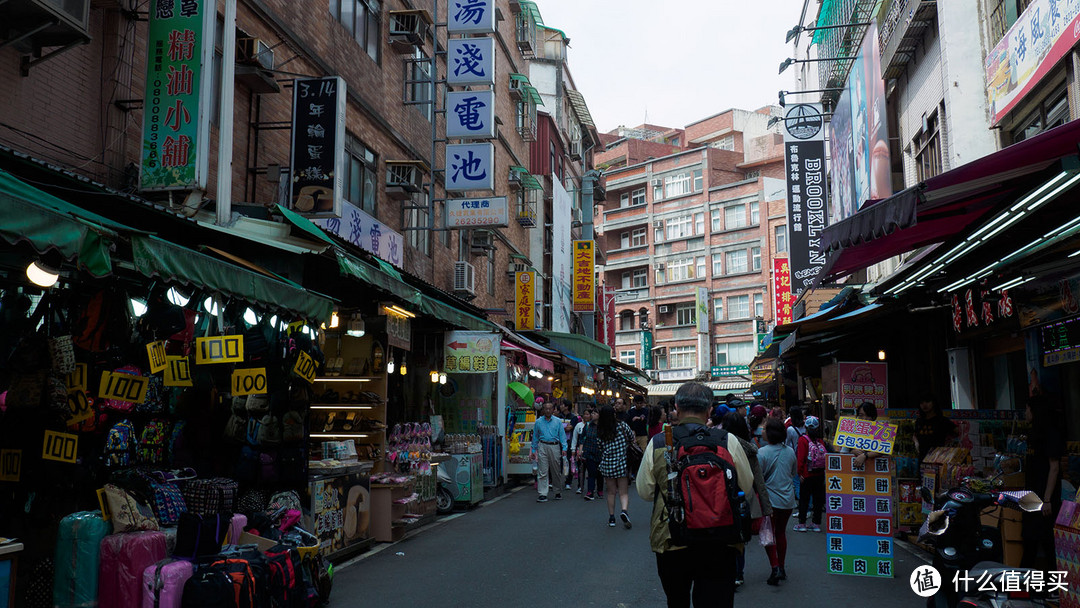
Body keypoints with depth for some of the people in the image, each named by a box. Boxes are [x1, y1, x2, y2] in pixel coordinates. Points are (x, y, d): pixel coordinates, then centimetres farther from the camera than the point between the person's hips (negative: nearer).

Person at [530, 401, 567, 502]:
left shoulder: (558, 421, 7)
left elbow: (562, 435, 4)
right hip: (542, 447, 0)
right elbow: (535, 437, 13)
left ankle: (558, 492, 23)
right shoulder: (538, 422, 9)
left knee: (556, 471, 8)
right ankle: (542, 494, -4)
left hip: (555, 447, 0)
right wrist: (533, 450, 10)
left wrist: (564, 448, -6)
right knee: (542, 472, -5)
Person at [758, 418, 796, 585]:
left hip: (770, 499, -5)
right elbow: (794, 473, 14)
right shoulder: (790, 452, 0)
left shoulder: (762, 453, -16)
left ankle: (775, 567, -8)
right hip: (788, 498, 5)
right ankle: (781, 568, 25)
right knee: (781, 532, 17)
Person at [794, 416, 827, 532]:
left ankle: (802, 523, 8)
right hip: (820, 474, 4)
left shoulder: (803, 440, -9)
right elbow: (825, 456, 3)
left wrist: (800, 473, -7)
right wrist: (824, 470, 11)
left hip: (807, 475, -4)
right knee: (818, 498, 10)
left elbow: (801, 458, -12)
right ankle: (816, 524, 15)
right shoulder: (820, 441, 3)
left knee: (804, 499, 5)